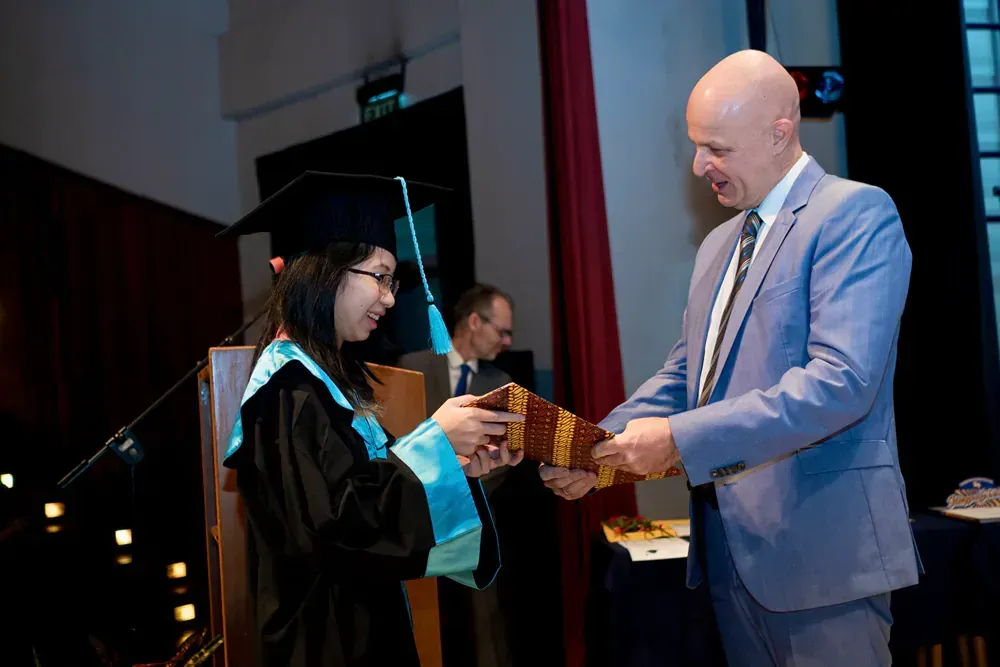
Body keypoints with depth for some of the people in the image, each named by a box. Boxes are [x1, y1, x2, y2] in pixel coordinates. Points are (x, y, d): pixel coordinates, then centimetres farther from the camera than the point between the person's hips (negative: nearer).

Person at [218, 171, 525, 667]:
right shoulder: (290, 384, -18)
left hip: (363, 619, 9)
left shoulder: (328, 375, 10)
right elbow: (339, 517, -25)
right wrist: (435, 440, -20)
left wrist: (458, 466, 0)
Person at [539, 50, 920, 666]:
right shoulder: (719, 245, 18)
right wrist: (596, 452, 0)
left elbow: (842, 381, -21)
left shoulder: (856, 214, -10)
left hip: (819, 548, -7)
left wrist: (680, 439, -23)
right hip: (731, 547, 8)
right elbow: (684, 375, 18)